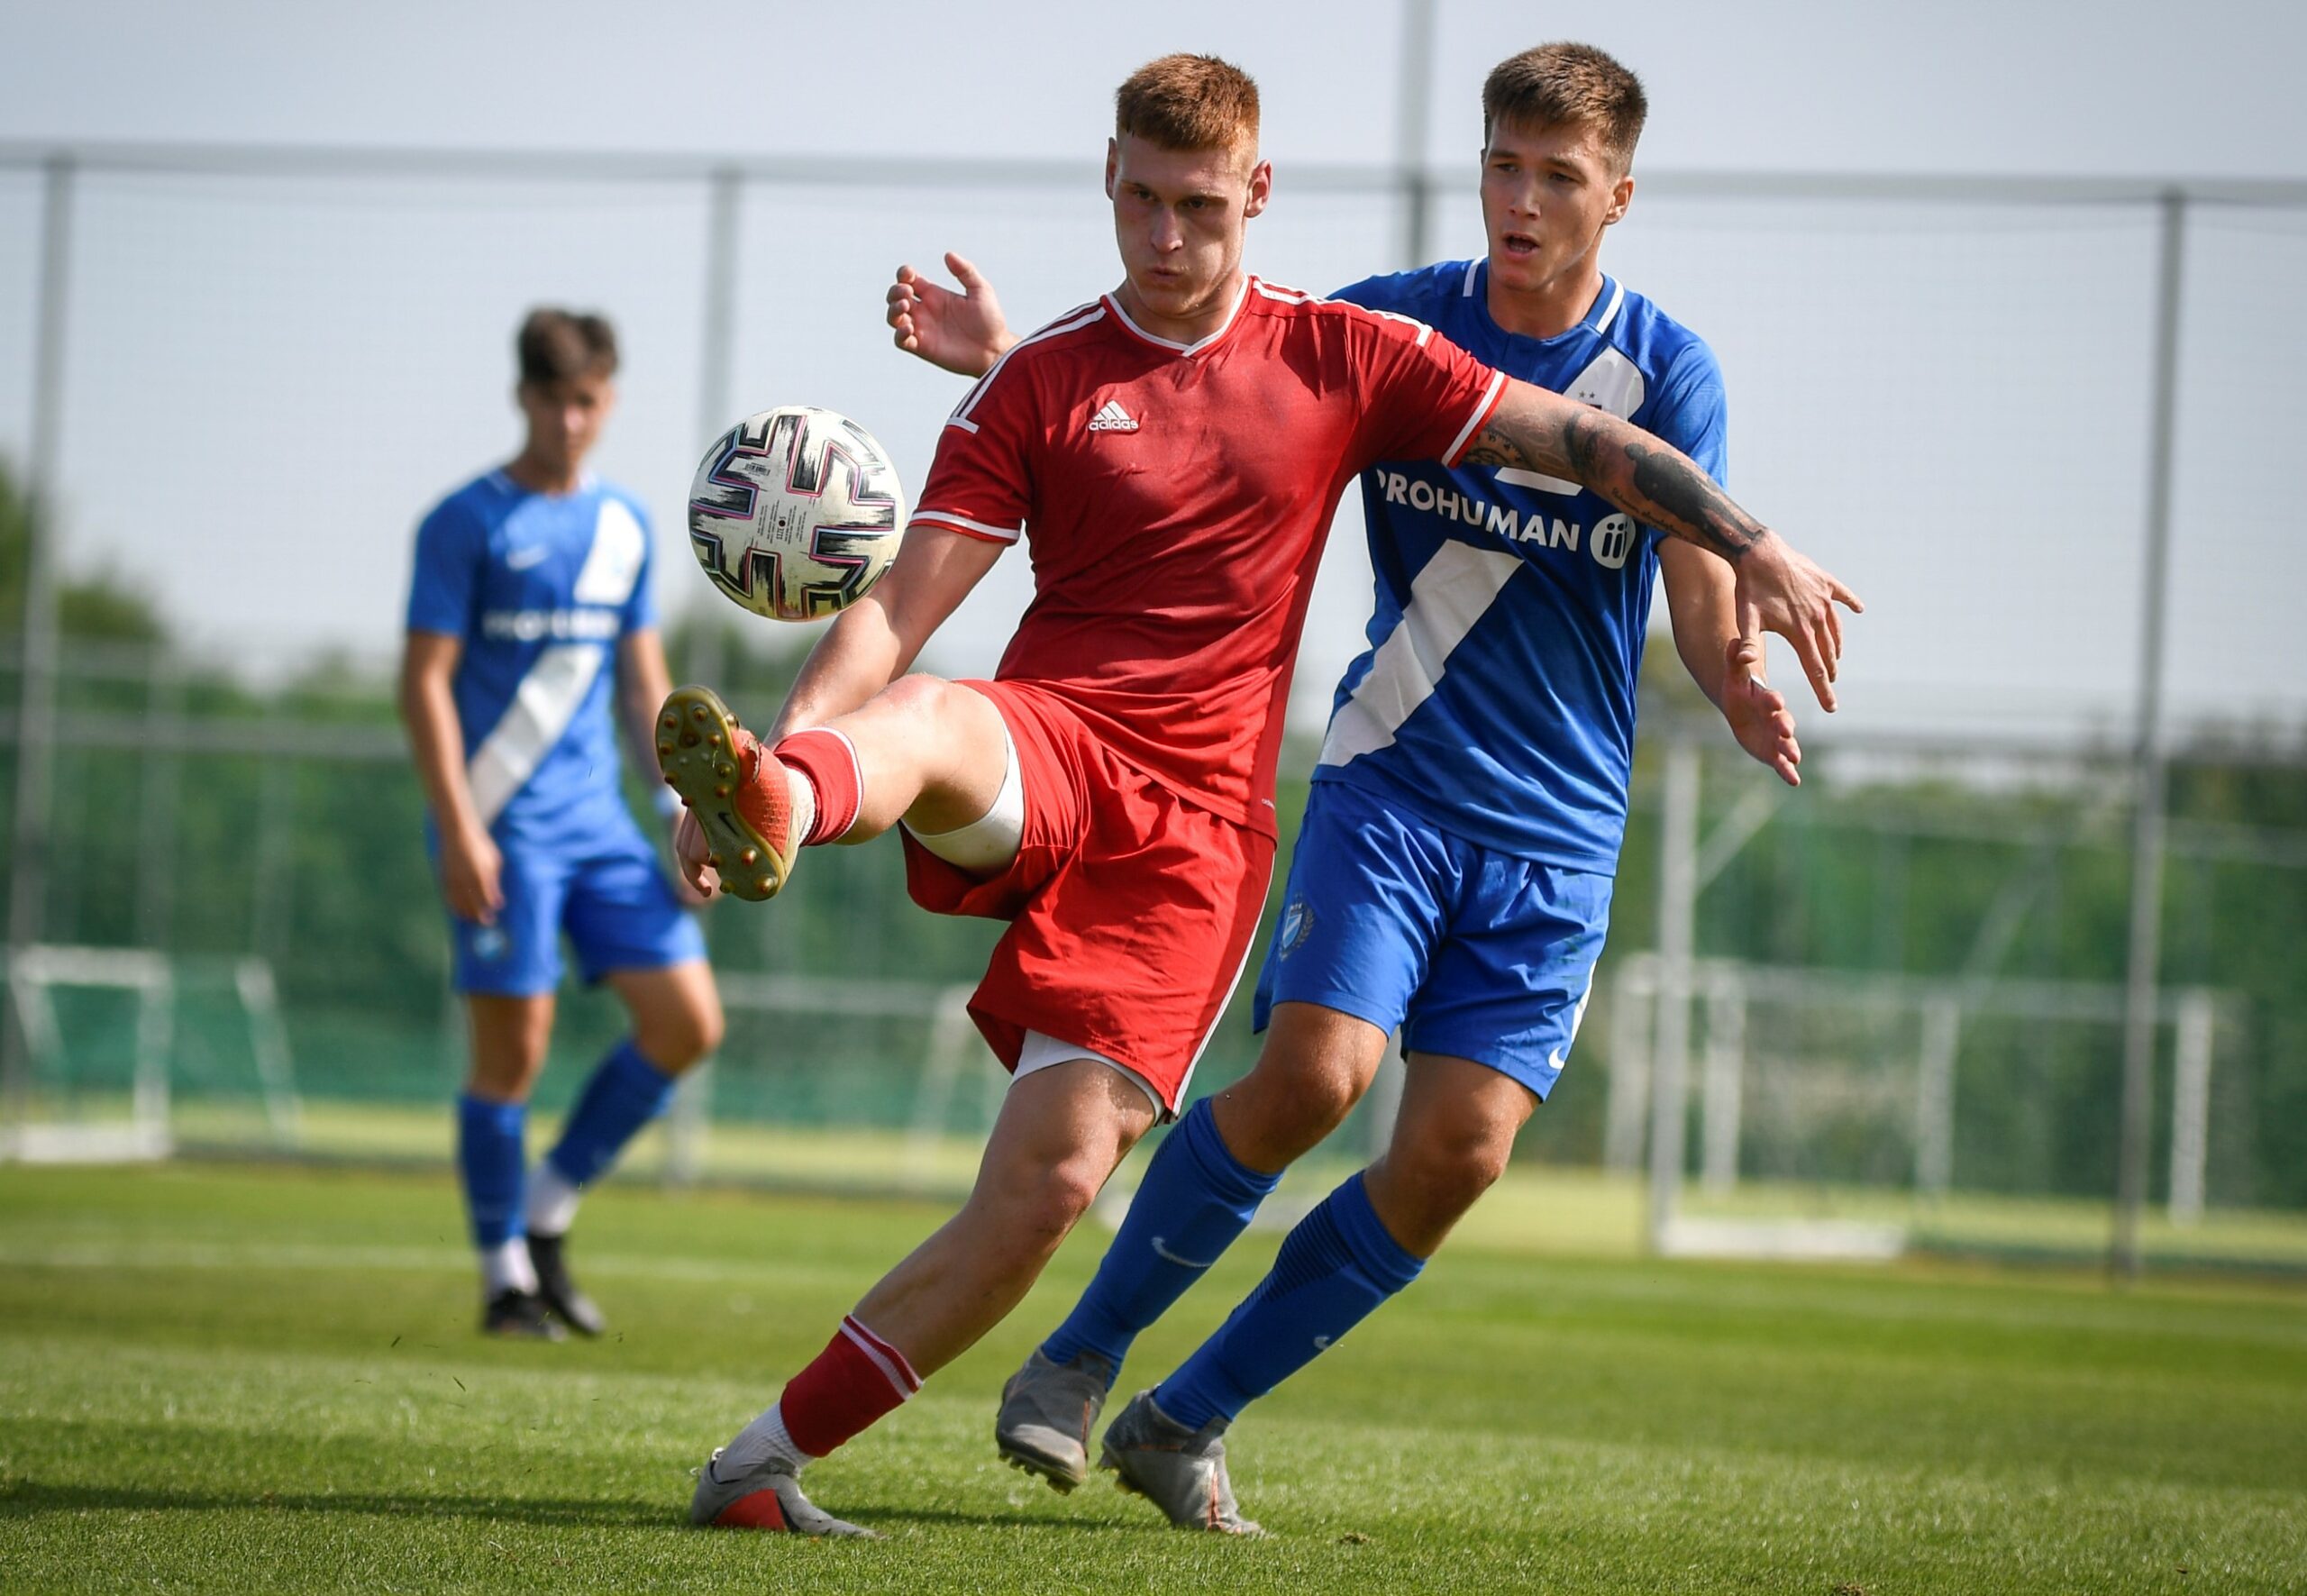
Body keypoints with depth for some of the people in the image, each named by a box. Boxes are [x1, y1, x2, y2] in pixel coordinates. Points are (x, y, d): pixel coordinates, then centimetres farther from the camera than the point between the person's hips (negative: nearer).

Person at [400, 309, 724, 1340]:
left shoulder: (624, 526, 13)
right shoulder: (470, 523, -4)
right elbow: (425, 681, -8)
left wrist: (686, 808, 9)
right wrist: (460, 832, -16)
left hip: (599, 820, 6)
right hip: (503, 823, -6)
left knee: (689, 1023, -2)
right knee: (513, 1051, -6)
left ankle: (547, 1213, 12)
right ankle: (506, 1276, 7)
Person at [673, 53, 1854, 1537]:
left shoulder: (1341, 356, 10)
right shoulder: (1037, 383, 7)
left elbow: (1578, 439, 12)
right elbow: (898, 611, -1)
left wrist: (1753, 547, 1)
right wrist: (784, 741, -17)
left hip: (1200, 821, 0)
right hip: (1045, 758, 0)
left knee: (1054, 1177, -13)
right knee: (926, 722, -39)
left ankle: (769, 1459, -6)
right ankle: (779, 804, -75)